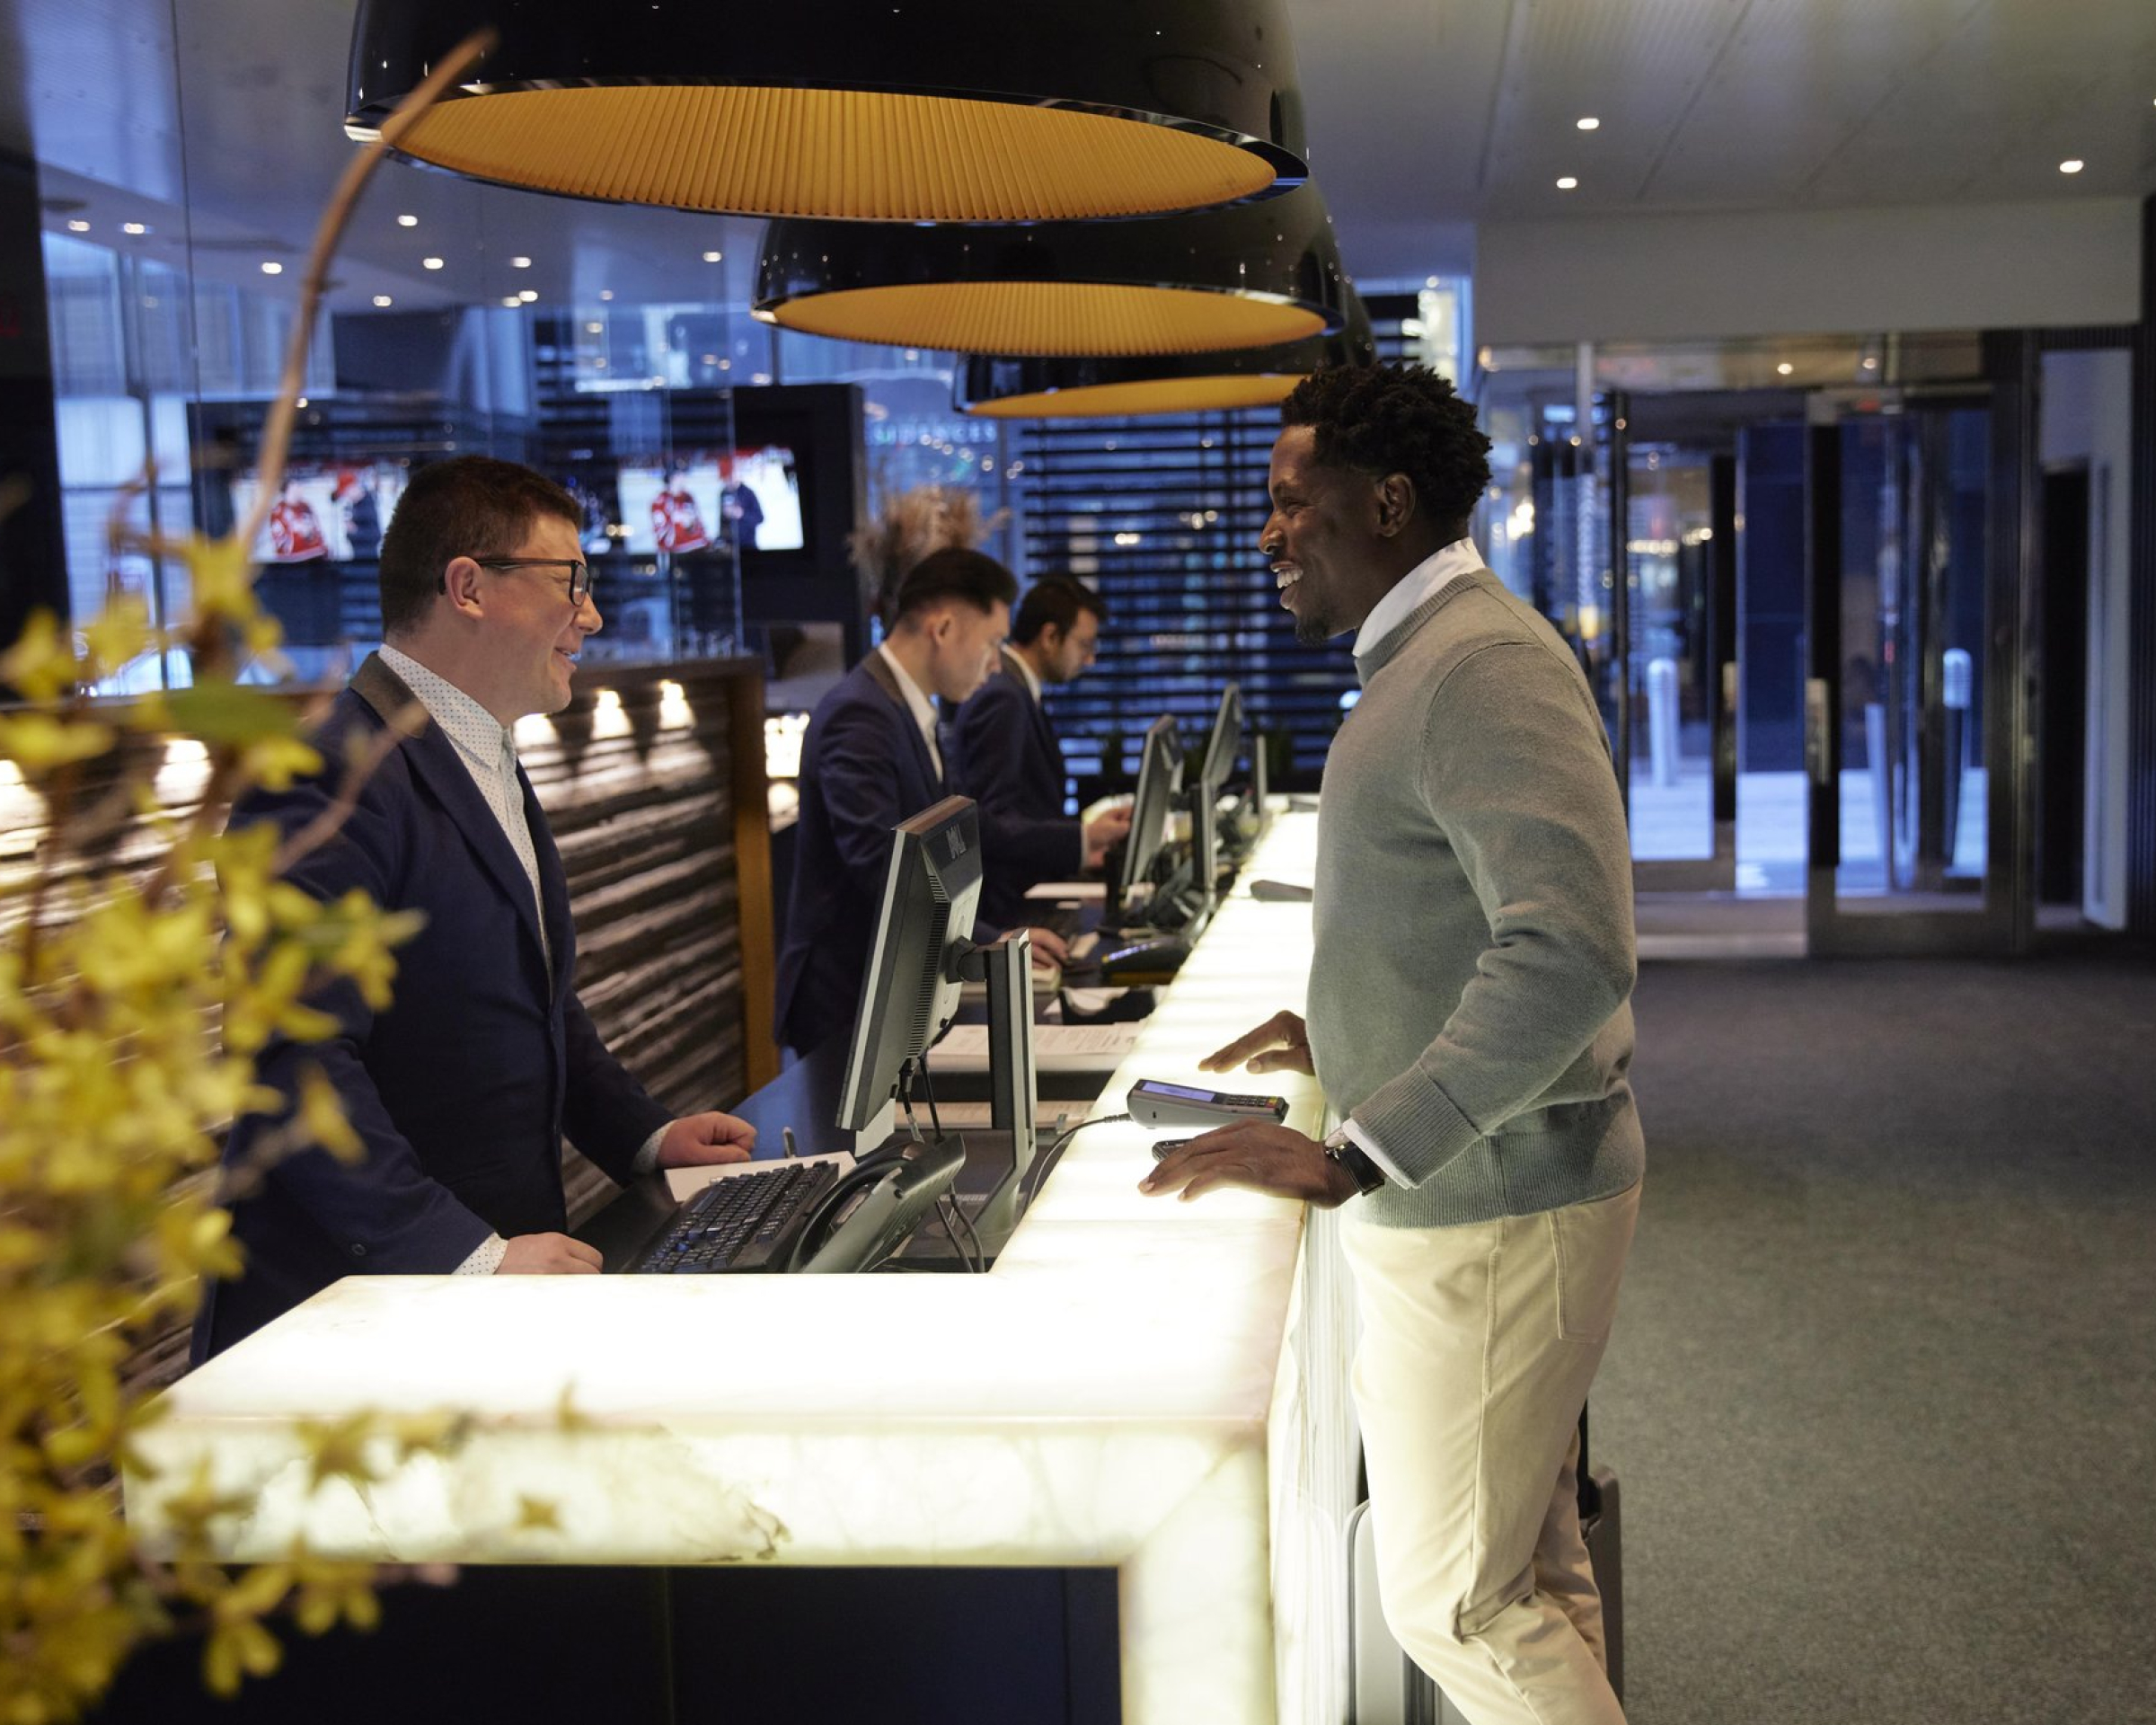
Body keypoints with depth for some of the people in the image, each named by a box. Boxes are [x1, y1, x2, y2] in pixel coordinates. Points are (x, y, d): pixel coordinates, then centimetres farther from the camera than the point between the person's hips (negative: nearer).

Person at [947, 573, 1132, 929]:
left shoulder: (1016, 693, 16)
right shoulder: (1002, 699, -15)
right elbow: (989, 824, -23)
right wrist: (1080, 842, -30)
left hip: (1031, 897, 10)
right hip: (1007, 910, -10)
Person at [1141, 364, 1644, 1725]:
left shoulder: (1485, 667, -20)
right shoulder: (1427, 659, 14)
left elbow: (1571, 953, -32)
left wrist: (1352, 1155, -33)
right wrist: (1342, 1031, 18)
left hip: (1489, 1213, -10)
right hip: (1472, 1191, 10)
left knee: (1453, 1601, -1)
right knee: (1530, 1561, 19)